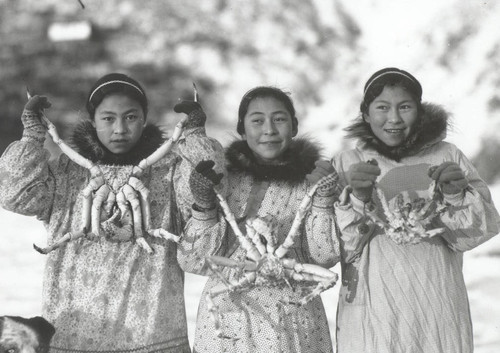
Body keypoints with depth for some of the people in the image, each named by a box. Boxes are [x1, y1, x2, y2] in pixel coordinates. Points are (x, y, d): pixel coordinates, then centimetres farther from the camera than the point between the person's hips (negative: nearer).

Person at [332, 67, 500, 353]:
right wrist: (356, 198, -21)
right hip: (372, 310, -1)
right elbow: (337, 248, -5)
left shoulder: (447, 156, 3)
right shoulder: (346, 164, 2)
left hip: (437, 305, 1)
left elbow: (476, 232, 0)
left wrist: (455, 195, -18)